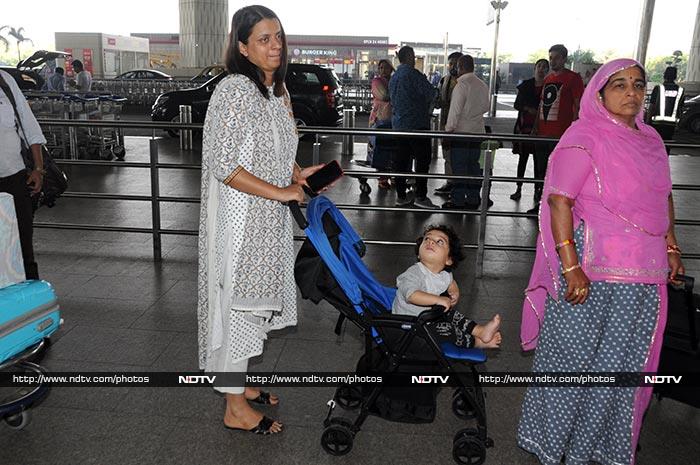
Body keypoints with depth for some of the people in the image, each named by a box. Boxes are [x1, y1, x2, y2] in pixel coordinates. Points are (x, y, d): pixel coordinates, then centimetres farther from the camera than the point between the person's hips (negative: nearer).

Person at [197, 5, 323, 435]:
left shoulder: (277, 89, 10)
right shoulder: (235, 90, -18)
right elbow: (224, 165, -23)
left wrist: (300, 174, 3)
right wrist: (280, 192, -20)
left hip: (269, 220, 9)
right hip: (241, 219, -9)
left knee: (255, 302, 18)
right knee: (238, 304, 2)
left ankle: (239, 383, 37)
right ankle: (236, 408, 19)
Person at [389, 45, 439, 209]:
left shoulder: (394, 77, 14)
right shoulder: (412, 74, -13)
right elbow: (431, 93, -15)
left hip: (398, 124, 8)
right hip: (417, 123, -8)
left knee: (400, 160, 8)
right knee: (422, 160, -3)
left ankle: (401, 196, 12)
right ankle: (421, 197, -3)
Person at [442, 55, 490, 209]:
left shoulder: (461, 84, -13)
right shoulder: (483, 85, 8)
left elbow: (455, 109, -16)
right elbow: (486, 107, 18)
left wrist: (449, 128, -9)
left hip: (461, 131, -7)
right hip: (477, 130, 7)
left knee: (459, 167, -1)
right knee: (474, 165, 13)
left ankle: (458, 200, 2)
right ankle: (473, 198, 17)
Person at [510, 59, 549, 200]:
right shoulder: (525, 85, 9)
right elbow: (517, 104, 9)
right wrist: (528, 109, -6)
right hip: (525, 125, 2)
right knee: (523, 157, 5)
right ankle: (519, 189, 9)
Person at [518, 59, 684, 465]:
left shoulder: (650, 139, 11)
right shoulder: (584, 137, -10)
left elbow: (664, 196, 22)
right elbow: (560, 201, -17)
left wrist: (671, 247, 14)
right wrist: (570, 267, -23)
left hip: (644, 275, 7)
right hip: (592, 271, -7)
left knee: (622, 362, 16)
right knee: (572, 355, 5)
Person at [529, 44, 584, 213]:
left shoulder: (573, 78, -3)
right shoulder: (547, 79, 18)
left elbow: (578, 106, -7)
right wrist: (535, 128, 17)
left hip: (561, 135, -7)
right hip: (542, 134, 7)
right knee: (540, 170, 12)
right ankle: (539, 203, 23)